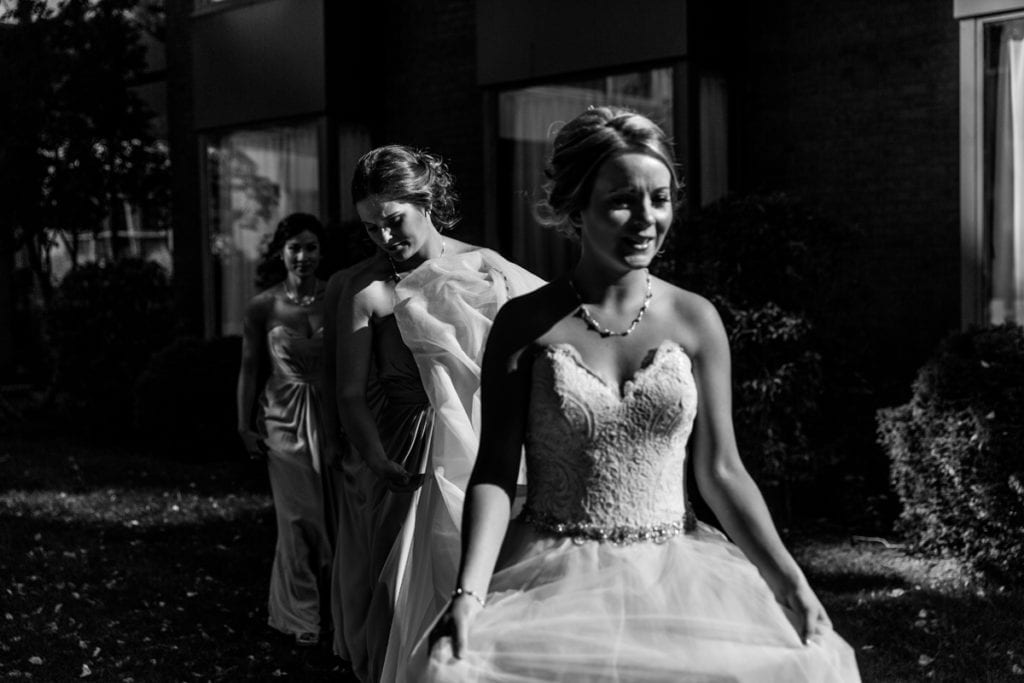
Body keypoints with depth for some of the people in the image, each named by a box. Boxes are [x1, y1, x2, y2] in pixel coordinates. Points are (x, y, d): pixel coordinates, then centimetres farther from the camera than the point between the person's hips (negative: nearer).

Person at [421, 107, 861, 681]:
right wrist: (469, 591, -17)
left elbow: (721, 471, 5)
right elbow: (495, 473, -3)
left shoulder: (695, 320, 4)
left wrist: (789, 581, -5)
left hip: (672, 573, 2)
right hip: (553, 577, -2)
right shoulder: (525, 326, -1)